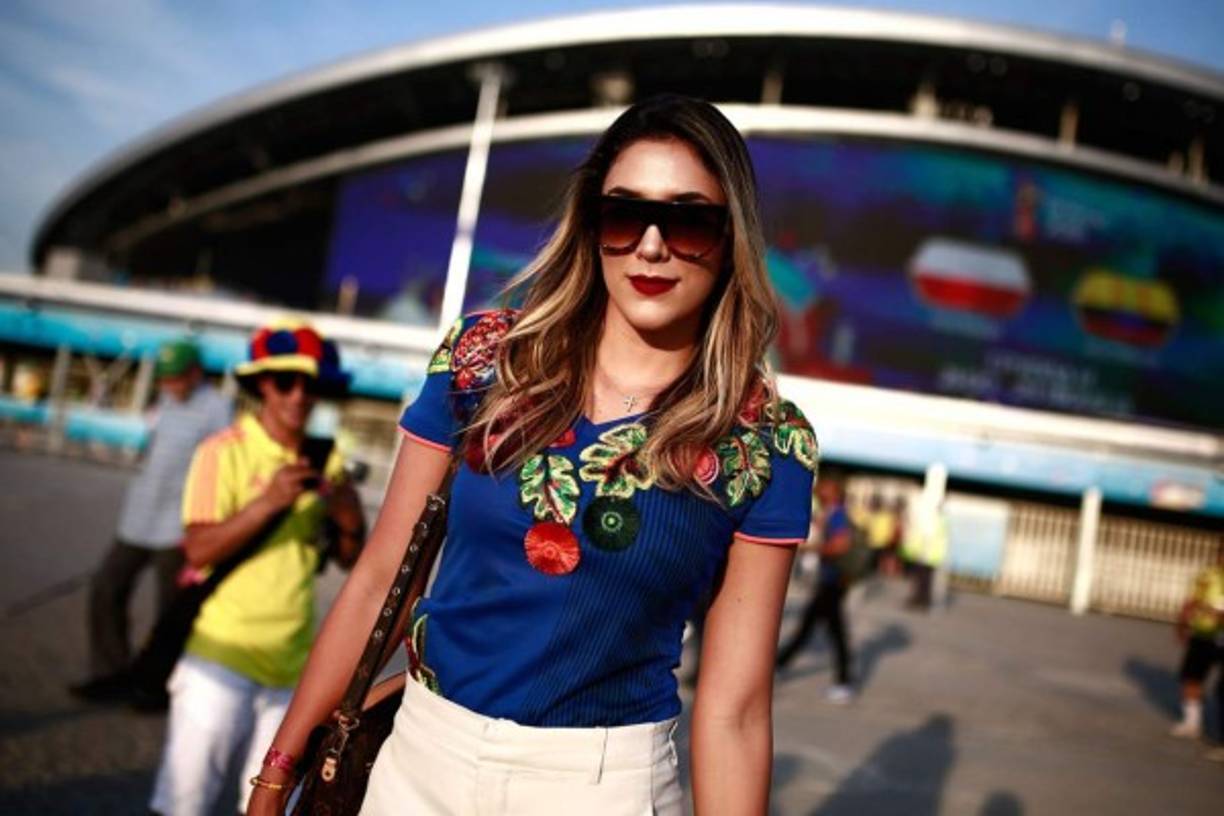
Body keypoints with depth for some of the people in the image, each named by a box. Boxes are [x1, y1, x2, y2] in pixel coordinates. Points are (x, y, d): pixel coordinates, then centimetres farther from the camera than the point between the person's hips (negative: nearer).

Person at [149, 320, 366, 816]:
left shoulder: (324, 461, 7)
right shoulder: (224, 452, -7)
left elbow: (350, 559, 9)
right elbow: (199, 550, -16)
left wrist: (350, 521, -11)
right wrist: (268, 502, -26)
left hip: (291, 663, 5)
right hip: (221, 652, -5)